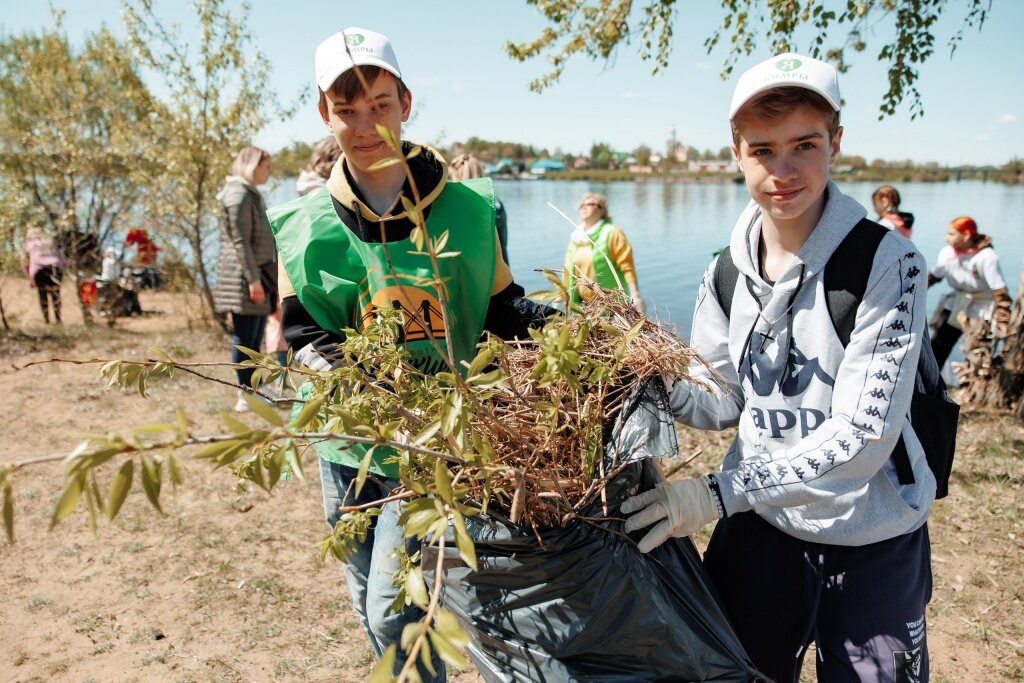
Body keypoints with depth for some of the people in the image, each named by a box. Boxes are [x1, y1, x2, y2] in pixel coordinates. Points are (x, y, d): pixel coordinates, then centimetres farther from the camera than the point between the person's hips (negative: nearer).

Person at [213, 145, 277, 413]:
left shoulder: (251, 194, 20)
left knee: (254, 338, 13)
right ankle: (245, 396, 0)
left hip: (258, 273, 10)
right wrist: (253, 279, -21)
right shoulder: (239, 194, -12)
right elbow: (240, 240, -18)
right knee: (244, 337, -5)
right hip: (245, 277, -10)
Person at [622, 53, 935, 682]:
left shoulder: (887, 263, -19)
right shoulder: (725, 275, -3)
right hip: (761, 522, 4)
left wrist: (719, 492, -28)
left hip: (872, 539, -3)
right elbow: (725, 401, 1)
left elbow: (864, 434, -24)